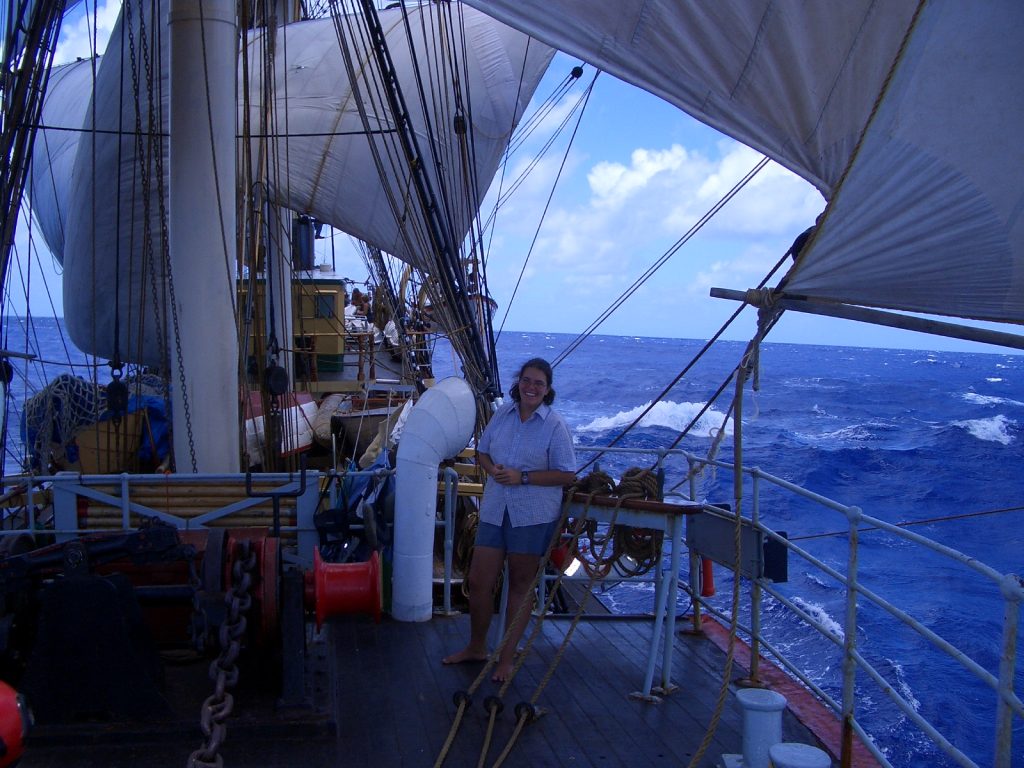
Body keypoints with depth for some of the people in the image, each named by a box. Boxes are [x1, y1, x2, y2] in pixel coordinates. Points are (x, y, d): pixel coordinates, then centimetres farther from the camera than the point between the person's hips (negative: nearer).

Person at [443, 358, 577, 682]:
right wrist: (492, 469, -7)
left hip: (533, 517, -4)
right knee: (478, 582, 7)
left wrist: (523, 477, -17)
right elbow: (482, 452, 16)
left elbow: (567, 475, -9)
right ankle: (476, 647, 30)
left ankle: (506, 657, 22)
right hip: (494, 511, 4)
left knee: (521, 586, 9)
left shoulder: (555, 425, -7)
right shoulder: (503, 414, 6)